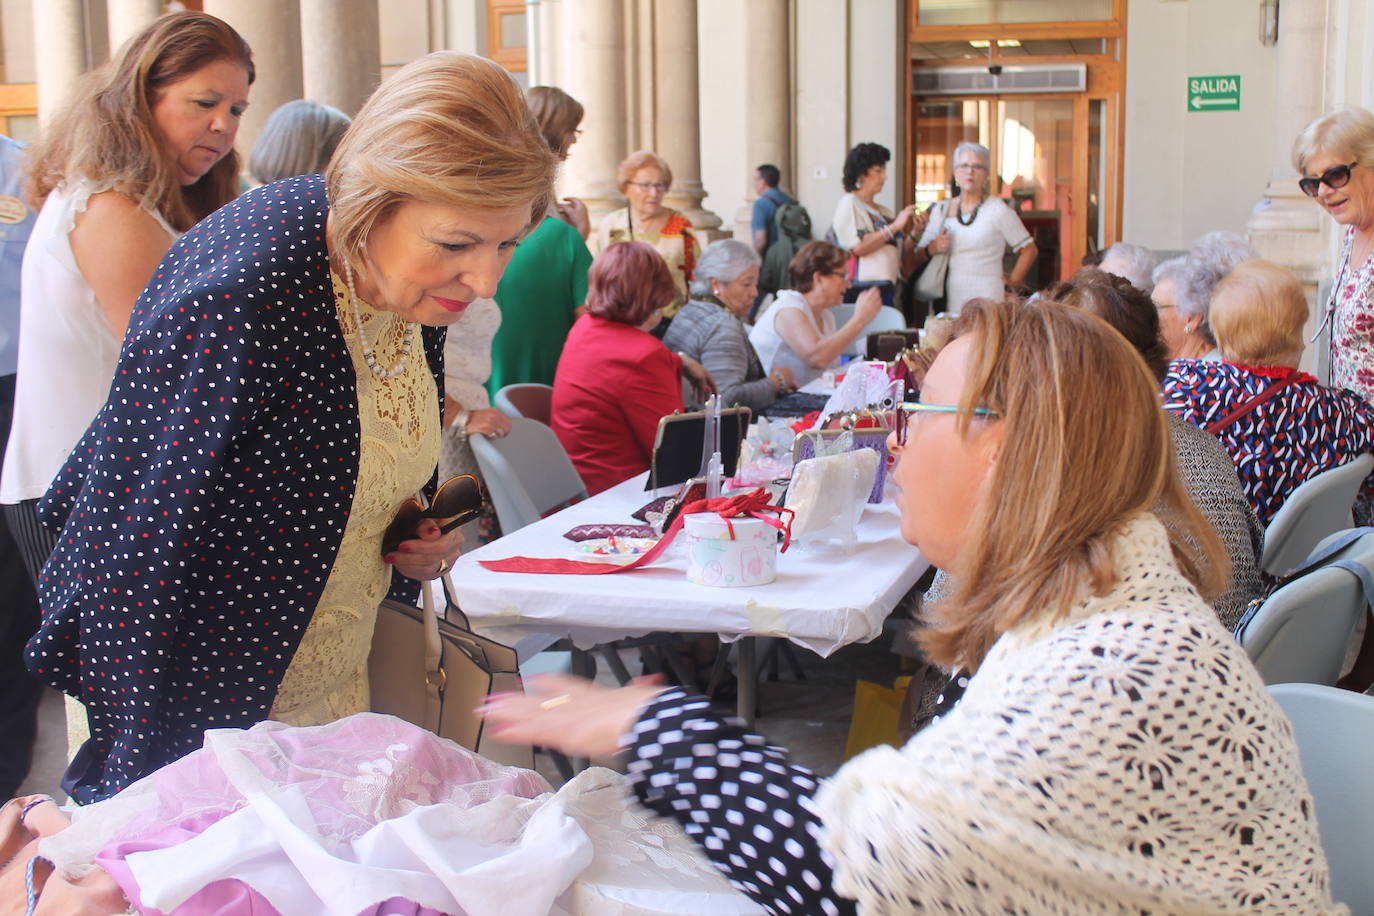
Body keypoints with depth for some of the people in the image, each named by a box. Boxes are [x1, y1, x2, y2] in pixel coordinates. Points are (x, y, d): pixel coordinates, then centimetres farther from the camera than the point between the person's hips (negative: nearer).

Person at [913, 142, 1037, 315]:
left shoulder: (997, 210, 2)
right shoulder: (940, 211, 13)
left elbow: (1029, 249, 7)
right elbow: (917, 260, 14)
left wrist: (1012, 282, 5)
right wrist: (931, 249, -5)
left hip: (987, 300, -3)